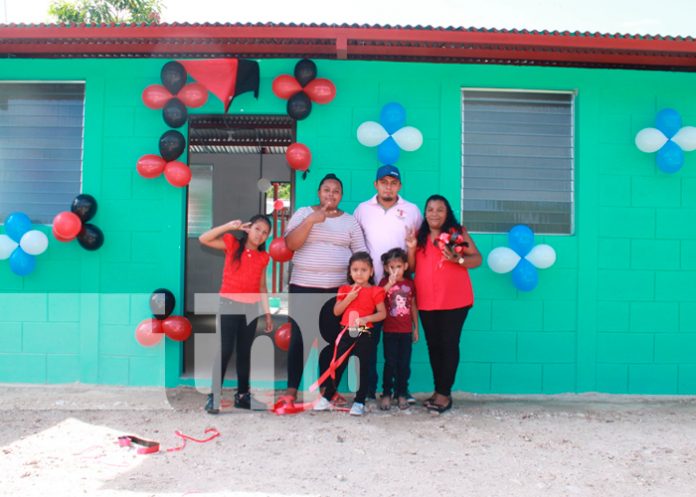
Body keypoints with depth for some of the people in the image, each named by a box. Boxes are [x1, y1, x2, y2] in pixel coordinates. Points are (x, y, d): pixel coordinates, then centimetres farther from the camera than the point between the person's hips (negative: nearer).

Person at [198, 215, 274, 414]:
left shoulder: (263, 257, 8)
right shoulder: (232, 244, -1)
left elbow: (262, 287, 11)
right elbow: (204, 239, -13)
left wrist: (267, 313, 9)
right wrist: (230, 226, -18)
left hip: (251, 308, 4)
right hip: (229, 304, -4)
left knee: (245, 351, 10)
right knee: (225, 350, -8)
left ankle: (242, 394, 19)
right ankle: (214, 396, -1)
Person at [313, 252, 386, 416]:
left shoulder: (375, 291, -3)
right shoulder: (345, 290, 8)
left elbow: (382, 314, -5)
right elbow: (336, 311, 3)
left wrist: (365, 319, -20)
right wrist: (349, 298, -10)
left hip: (364, 334, -3)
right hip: (346, 333, 3)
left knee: (362, 367, 2)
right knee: (337, 365, 8)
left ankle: (359, 402, 8)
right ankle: (326, 398, 17)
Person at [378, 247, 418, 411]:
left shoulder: (410, 283, 6)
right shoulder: (385, 282, -1)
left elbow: (413, 306, 12)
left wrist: (416, 328, 12)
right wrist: (390, 283, -30)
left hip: (406, 331, 2)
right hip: (390, 330, -2)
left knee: (404, 363, 6)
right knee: (390, 363, -1)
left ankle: (401, 394, 17)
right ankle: (386, 394, 9)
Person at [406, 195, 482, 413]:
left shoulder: (458, 232, 1)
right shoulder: (419, 236, 12)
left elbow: (477, 259, -3)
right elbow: (411, 268, 11)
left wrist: (457, 258, -19)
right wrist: (411, 248, -5)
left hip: (454, 300, -4)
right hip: (427, 301, 4)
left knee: (449, 344, -3)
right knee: (433, 345, 8)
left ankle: (445, 393, 2)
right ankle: (438, 390, 17)